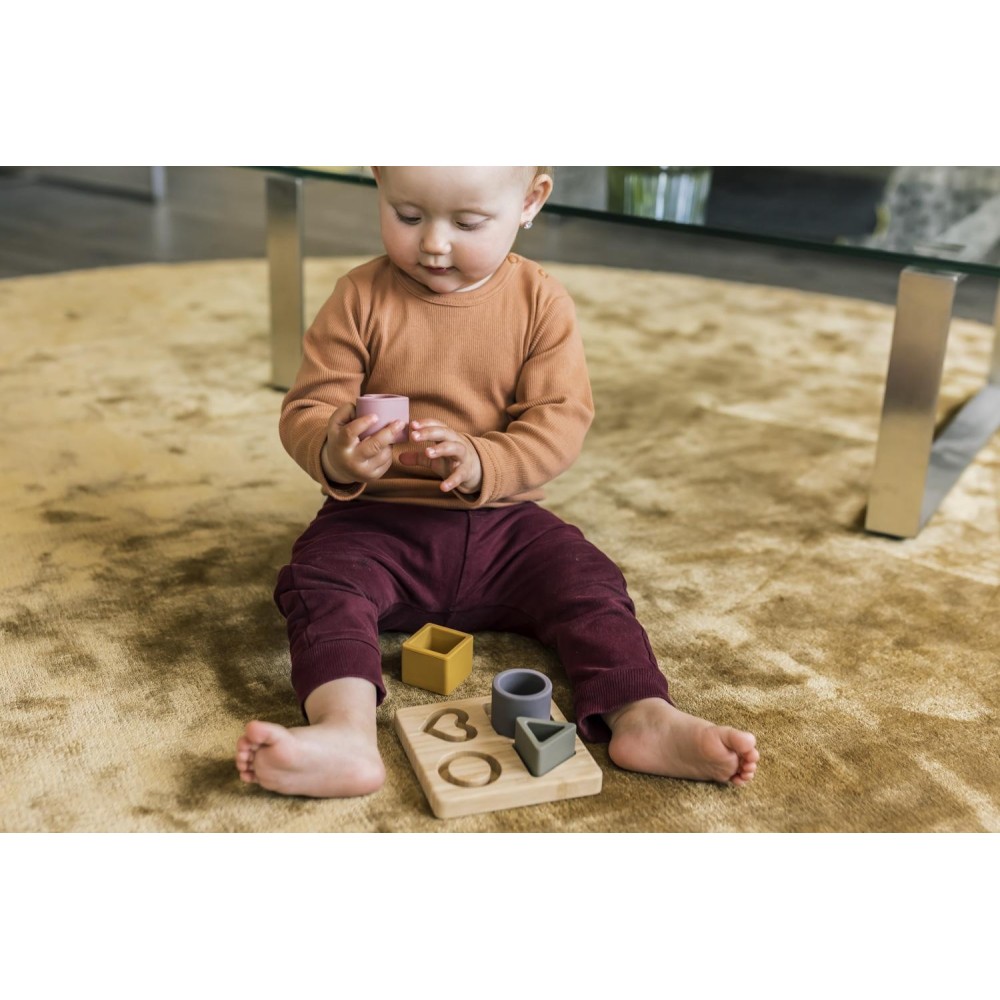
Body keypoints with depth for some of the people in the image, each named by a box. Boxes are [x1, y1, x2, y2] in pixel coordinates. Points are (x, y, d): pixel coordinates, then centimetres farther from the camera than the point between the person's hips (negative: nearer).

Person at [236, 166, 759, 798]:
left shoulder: (542, 302, -2)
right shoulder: (362, 300, -4)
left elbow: (561, 420, -10)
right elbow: (306, 409, -6)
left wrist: (481, 464, -31)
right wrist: (335, 455, -31)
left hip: (501, 521, 2)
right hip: (379, 521, -1)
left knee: (589, 580, -18)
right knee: (318, 579, -28)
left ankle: (641, 717, -25)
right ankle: (346, 732, -46)